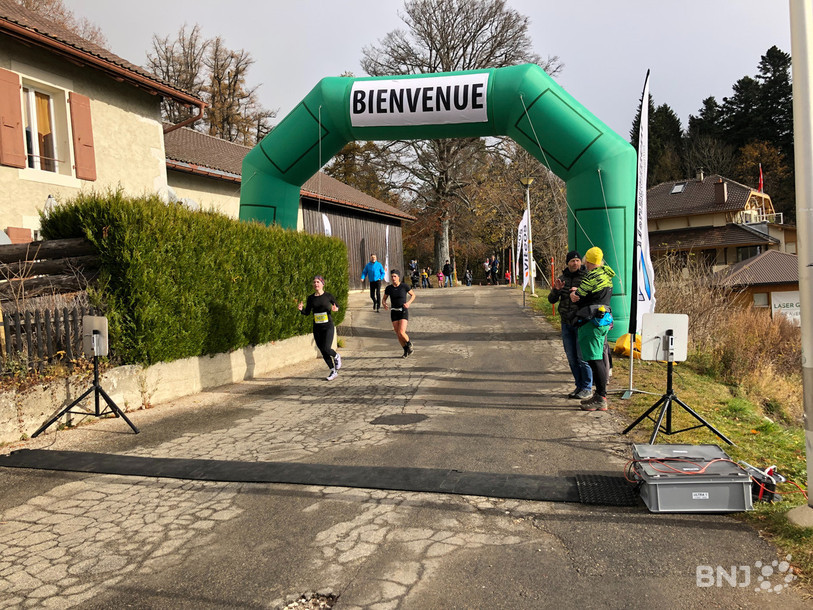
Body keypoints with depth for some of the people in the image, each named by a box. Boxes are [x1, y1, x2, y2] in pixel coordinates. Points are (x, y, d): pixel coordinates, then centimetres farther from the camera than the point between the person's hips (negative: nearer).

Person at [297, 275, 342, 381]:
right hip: (317, 328, 4)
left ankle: (336, 357, 19)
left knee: (326, 348, -17)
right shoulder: (311, 298, 4)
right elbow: (307, 312, 7)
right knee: (323, 351, 7)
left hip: (328, 326, -4)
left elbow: (337, 306, 9)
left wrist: (336, 309, -14)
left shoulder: (328, 296, -4)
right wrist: (301, 309, -13)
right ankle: (333, 371, 22)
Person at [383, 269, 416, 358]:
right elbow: (384, 298, 11)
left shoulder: (404, 286, -8)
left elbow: (413, 295, 5)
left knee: (401, 332, -17)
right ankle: (406, 350, 23)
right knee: (398, 334, 3)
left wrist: (409, 303, -14)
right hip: (394, 312, 4)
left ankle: (409, 344, 14)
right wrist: (384, 304, -12)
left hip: (403, 311, -3)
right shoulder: (388, 288, -1)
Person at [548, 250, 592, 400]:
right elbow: (551, 300, 8)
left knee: (582, 356, -6)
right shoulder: (562, 278, 11)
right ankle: (579, 386, 20)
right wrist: (556, 289, -11)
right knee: (571, 357, 9)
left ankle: (587, 388, 5)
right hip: (566, 323, 5)